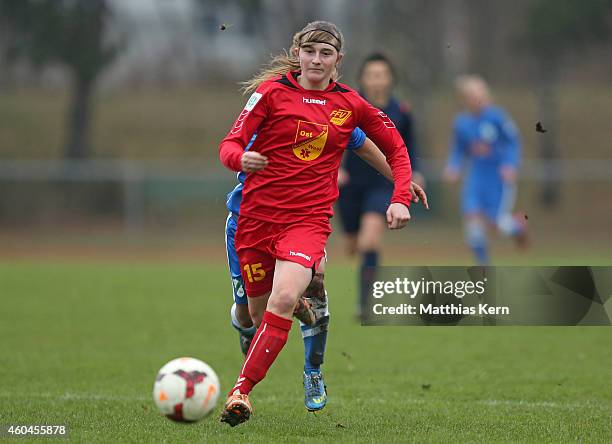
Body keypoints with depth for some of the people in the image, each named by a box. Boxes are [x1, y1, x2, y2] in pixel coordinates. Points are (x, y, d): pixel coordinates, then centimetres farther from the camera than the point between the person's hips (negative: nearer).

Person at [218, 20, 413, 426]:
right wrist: (241, 158, -27)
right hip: (259, 212, 1)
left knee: (284, 299, -24)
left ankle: (242, 390, -20)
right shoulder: (272, 91, 1)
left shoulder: (350, 104, 6)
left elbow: (395, 148, 18)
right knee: (257, 309, 6)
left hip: (310, 218, -1)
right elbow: (230, 143, -3)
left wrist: (401, 199, 6)